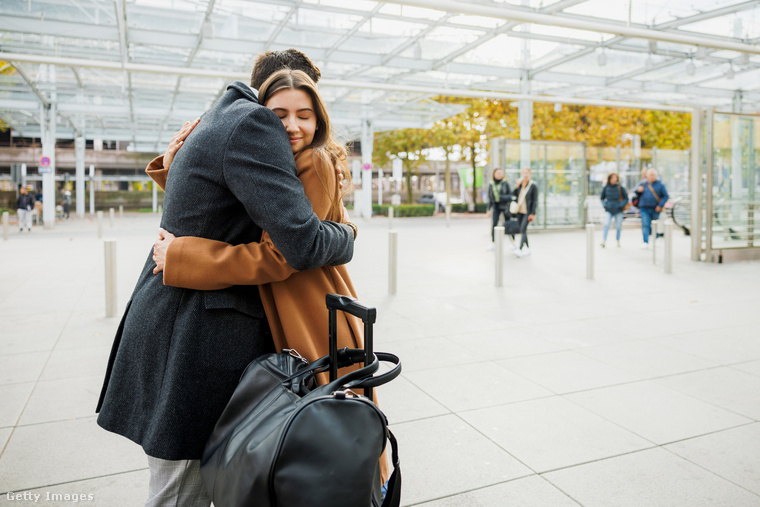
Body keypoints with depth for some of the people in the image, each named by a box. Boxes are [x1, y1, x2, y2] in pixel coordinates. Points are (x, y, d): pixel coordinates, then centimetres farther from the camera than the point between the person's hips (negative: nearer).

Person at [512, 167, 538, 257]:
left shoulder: (533, 185, -6)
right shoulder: (519, 184, 8)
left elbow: (535, 200, -7)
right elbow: (513, 195, 4)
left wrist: (533, 213, -12)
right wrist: (516, 186, -9)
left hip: (528, 212, -6)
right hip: (519, 211, 6)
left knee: (523, 229, -16)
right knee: (522, 230, 10)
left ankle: (520, 250, -22)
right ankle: (527, 248, 22)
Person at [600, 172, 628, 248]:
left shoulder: (620, 188, -2)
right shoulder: (606, 188, 1)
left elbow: (626, 198, 4)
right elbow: (602, 198, 13)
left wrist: (621, 205, -9)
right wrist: (605, 204, -2)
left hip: (618, 210, 0)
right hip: (608, 210, 0)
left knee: (618, 226, 7)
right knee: (606, 224, -15)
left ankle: (618, 241, 25)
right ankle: (603, 241, -16)